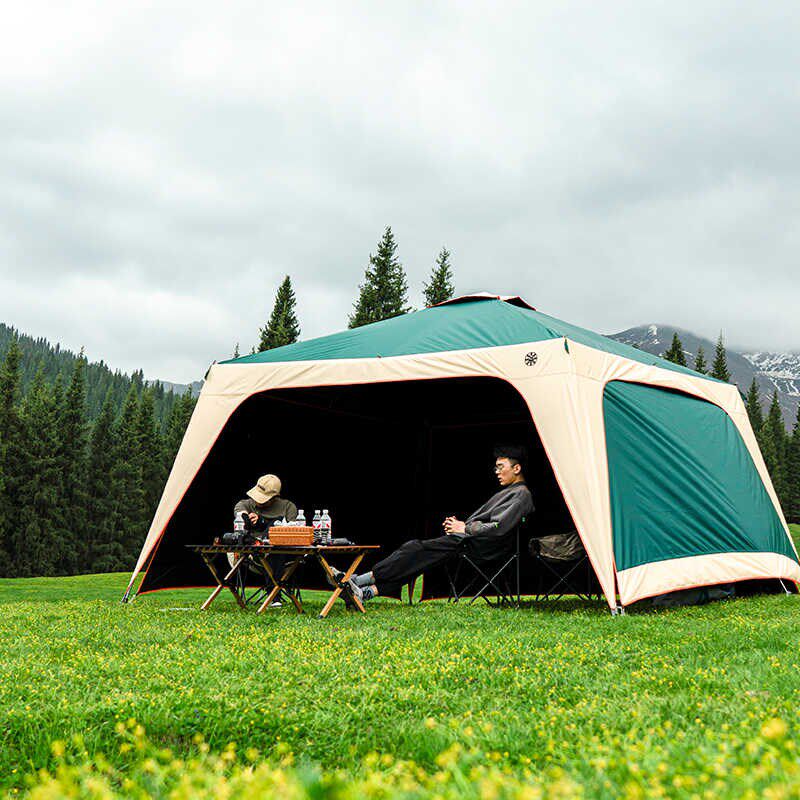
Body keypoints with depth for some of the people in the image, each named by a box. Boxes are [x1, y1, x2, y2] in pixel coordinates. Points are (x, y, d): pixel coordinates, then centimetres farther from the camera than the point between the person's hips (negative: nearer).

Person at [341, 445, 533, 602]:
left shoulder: (521, 495, -7)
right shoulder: (507, 492, 25)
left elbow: (499, 527, -19)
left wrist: (465, 528, -11)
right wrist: (460, 524, 11)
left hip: (479, 546, -10)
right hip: (469, 540, 10)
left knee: (419, 550, -17)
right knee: (416, 548, -4)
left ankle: (362, 580, -16)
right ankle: (368, 592, -12)